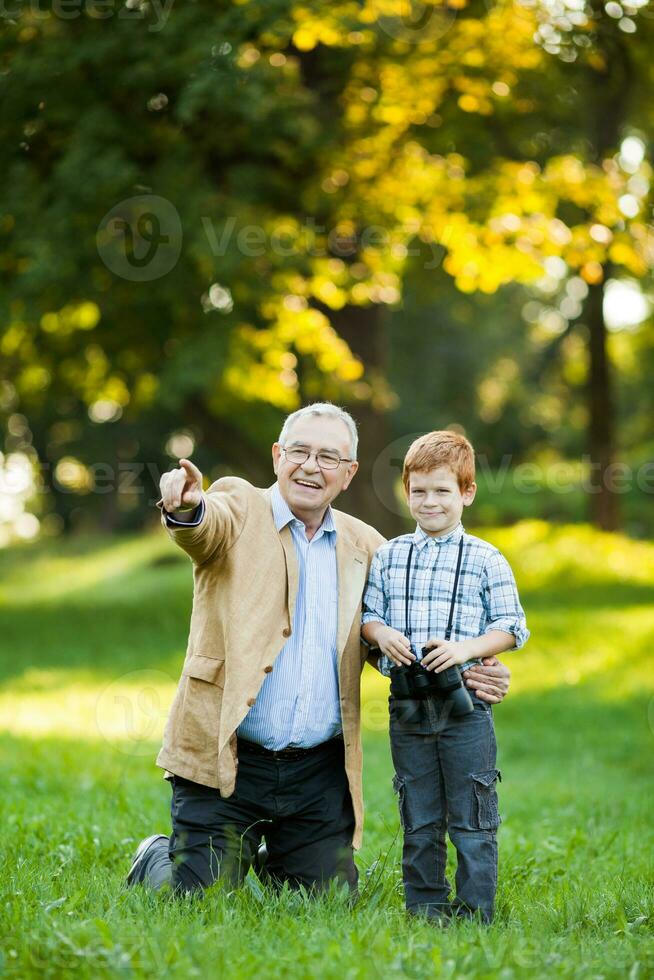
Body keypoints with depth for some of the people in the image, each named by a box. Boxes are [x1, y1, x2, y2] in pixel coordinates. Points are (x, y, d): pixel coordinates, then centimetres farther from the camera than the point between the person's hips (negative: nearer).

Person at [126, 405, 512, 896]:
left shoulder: (365, 546, 12)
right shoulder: (240, 507, 0)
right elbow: (208, 525, -23)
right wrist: (187, 507, -48)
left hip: (320, 775, 4)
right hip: (227, 763, -4)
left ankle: (271, 866, 37)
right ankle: (156, 861, 28)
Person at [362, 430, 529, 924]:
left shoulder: (486, 560, 1)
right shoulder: (388, 556, 10)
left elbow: (511, 627, 0)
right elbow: (368, 612, 14)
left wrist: (466, 648, -15)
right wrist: (380, 633, -8)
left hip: (465, 706, -3)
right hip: (408, 707, 3)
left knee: (472, 818, 0)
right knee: (419, 819, 10)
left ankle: (475, 910, 7)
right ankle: (424, 908, 19)